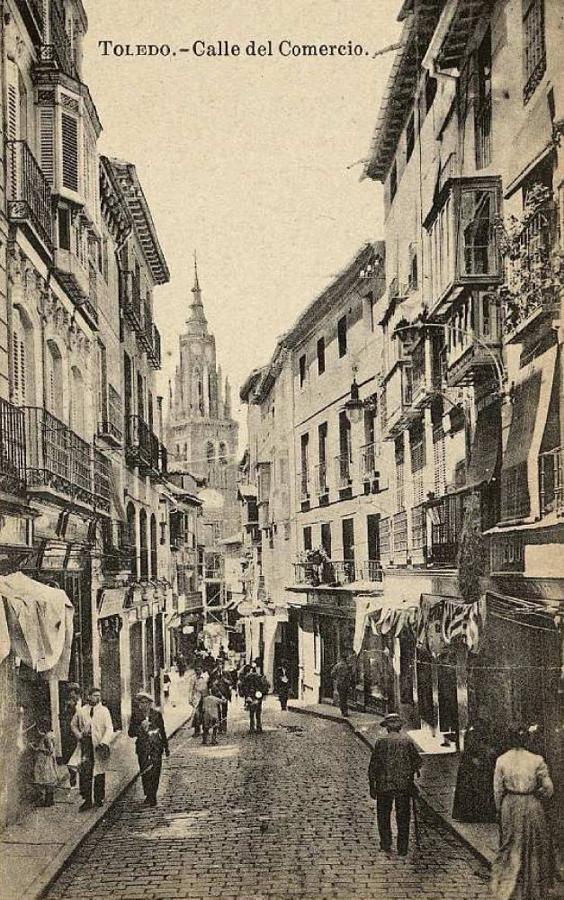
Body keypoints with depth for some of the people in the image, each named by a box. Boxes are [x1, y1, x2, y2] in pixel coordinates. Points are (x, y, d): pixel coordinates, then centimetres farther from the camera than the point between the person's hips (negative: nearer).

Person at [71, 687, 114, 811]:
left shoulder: (104, 710, 2)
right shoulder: (81, 711, 7)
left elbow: (109, 728, -5)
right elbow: (73, 725, 20)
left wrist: (104, 743, -19)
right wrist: (79, 736, 3)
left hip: (99, 745, 0)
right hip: (86, 744, 0)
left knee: (100, 773, 7)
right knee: (85, 772, -8)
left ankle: (99, 798, 19)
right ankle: (87, 800, -2)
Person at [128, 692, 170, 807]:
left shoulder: (156, 714, 3)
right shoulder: (136, 715, 1)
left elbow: (162, 732, 12)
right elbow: (131, 733, -2)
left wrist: (166, 748, 16)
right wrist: (141, 727, -19)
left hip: (156, 746, 0)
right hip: (142, 747, 0)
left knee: (155, 772, -4)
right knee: (145, 772, -4)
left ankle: (152, 796, 6)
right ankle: (148, 795, 11)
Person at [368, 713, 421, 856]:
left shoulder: (380, 742, -3)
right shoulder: (407, 741, 0)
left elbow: (373, 766, -3)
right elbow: (418, 761, 0)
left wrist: (372, 786, 3)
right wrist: (412, 771, 22)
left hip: (384, 785, -1)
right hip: (404, 785, 1)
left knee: (383, 815, 16)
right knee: (403, 817, 9)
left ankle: (386, 843, 13)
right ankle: (402, 849, 10)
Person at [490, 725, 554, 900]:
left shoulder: (502, 760, -6)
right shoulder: (536, 760, -10)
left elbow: (498, 789, -1)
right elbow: (548, 788, -7)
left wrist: (500, 809, 12)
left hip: (510, 807, 1)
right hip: (532, 807, -1)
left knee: (510, 848, 15)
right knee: (535, 848, 14)